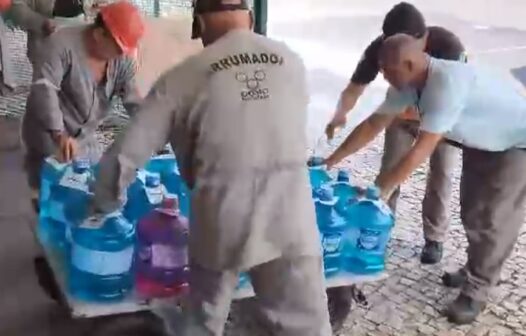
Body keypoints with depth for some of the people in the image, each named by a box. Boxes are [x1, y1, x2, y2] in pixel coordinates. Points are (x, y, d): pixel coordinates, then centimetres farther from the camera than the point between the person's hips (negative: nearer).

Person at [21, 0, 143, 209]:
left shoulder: (122, 61, -7)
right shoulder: (62, 45, -25)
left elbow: (134, 102, -5)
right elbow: (43, 89, -35)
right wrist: (59, 134, -47)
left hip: (85, 140, 6)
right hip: (49, 140, -6)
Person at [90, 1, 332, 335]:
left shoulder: (184, 76, -1)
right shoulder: (292, 62, 6)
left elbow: (126, 154, 2)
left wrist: (103, 206, 18)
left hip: (222, 222, -1)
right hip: (290, 220, 1)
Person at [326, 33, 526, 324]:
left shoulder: (448, 83, -41)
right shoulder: (408, 84, -15)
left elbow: (422, 150, -41)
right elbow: (373, 126, -7)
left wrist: (378, 190, -37)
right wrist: (330, 161, -7)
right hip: (481, 142, 8)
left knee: (493, 218, -2)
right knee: (471, 210, 16)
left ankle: (476, 290, 13)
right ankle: (475, 271, 36)